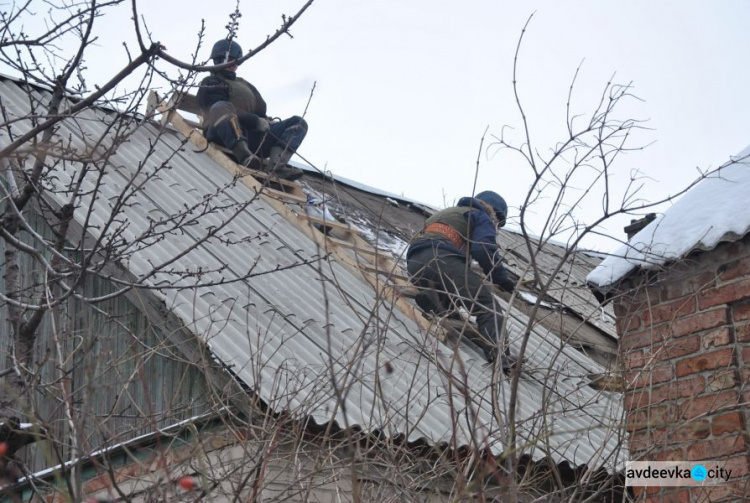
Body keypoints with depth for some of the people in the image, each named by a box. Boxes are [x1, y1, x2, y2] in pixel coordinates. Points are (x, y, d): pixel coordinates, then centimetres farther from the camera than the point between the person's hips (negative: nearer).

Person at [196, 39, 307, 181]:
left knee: (299, 122, -2)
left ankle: (275, 164, -32)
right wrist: (255, 121, -17)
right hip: (223, 136, -7)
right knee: (221, 107, -38)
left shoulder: (244, 84, 32)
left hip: (251, 135, 7)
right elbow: (224, 109, -9)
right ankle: (245, 158, -55)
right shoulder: (210, 83, 9)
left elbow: (260, 109, 20)